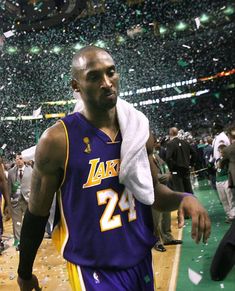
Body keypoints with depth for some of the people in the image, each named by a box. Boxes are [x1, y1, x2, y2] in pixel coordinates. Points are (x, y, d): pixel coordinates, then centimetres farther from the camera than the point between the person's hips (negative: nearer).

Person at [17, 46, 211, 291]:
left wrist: (184, 198, -12)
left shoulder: (139, 132, -3)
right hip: (93, 270, -5)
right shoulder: (57, 140, -17)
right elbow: (36, 214, -7)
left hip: (141, 260, 6)